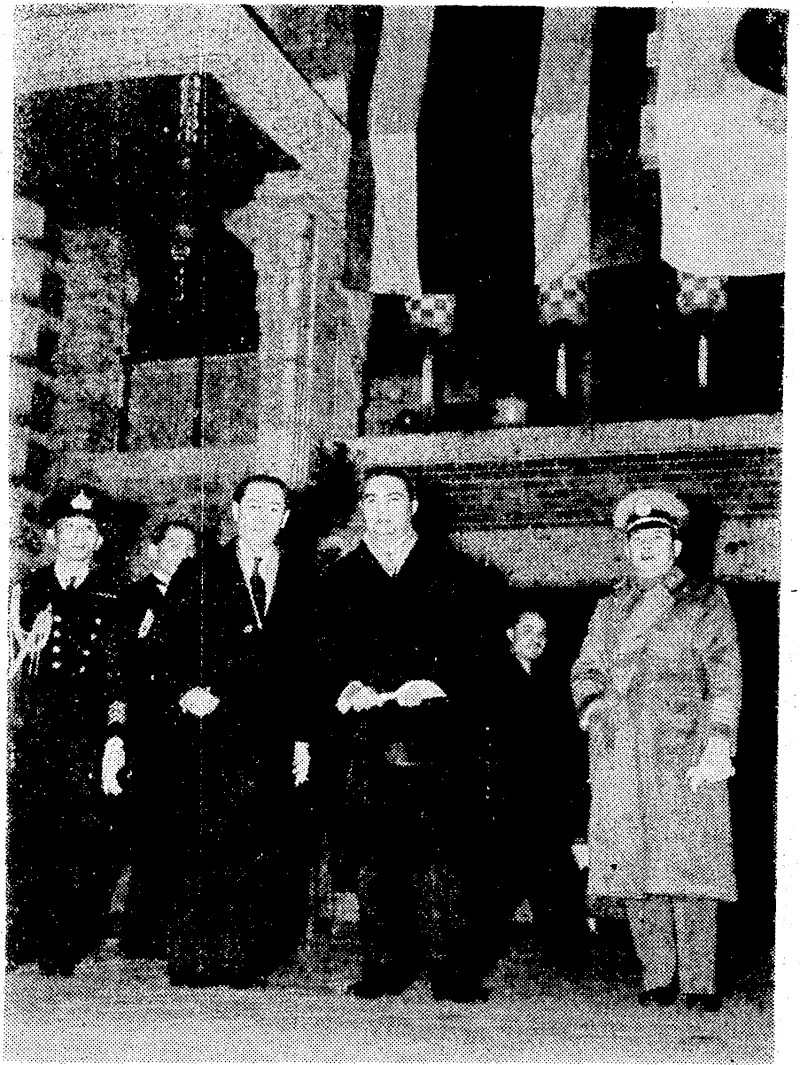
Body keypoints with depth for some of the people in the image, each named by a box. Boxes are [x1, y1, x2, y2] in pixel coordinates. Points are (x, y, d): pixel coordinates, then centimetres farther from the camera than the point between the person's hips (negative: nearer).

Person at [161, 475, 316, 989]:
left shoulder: (304, 580, 11)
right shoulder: (198, 574, 8)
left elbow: (311, 662, 9)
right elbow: (173, 647, 4)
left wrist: (304, 739, 3)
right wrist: (187, 690, -15)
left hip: (278, 741, 1)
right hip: (212, 734, -1)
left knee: (272, 854, 1)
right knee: (206, 849, -2)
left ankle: (252, 961, 12)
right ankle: (198, 960, 9)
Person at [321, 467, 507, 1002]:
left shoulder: (453, 570, 12)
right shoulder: (341, 578, 19)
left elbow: (470, 640, 3)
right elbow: (331, 651, 10)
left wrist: (431, 684, -11)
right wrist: (351, 688, -9)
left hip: (439, 723, -2)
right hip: (368, 732, 2)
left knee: (443, 849, -6)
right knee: (372, 848, 0)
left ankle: (454, 971, 0)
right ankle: (383, 966, 9)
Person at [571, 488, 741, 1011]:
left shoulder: (706, 601, 11)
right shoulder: (608, 609, 21)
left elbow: (725, 676, 3)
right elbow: (586, 669, 24)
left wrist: (718, 744, -8)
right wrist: (591, 708, 2)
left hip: (684, 747, -3)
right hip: (619, 753, 3)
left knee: (690, 863, -8)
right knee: (633, 865, -1)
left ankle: (698, 982, -2)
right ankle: (657, 977, 6)